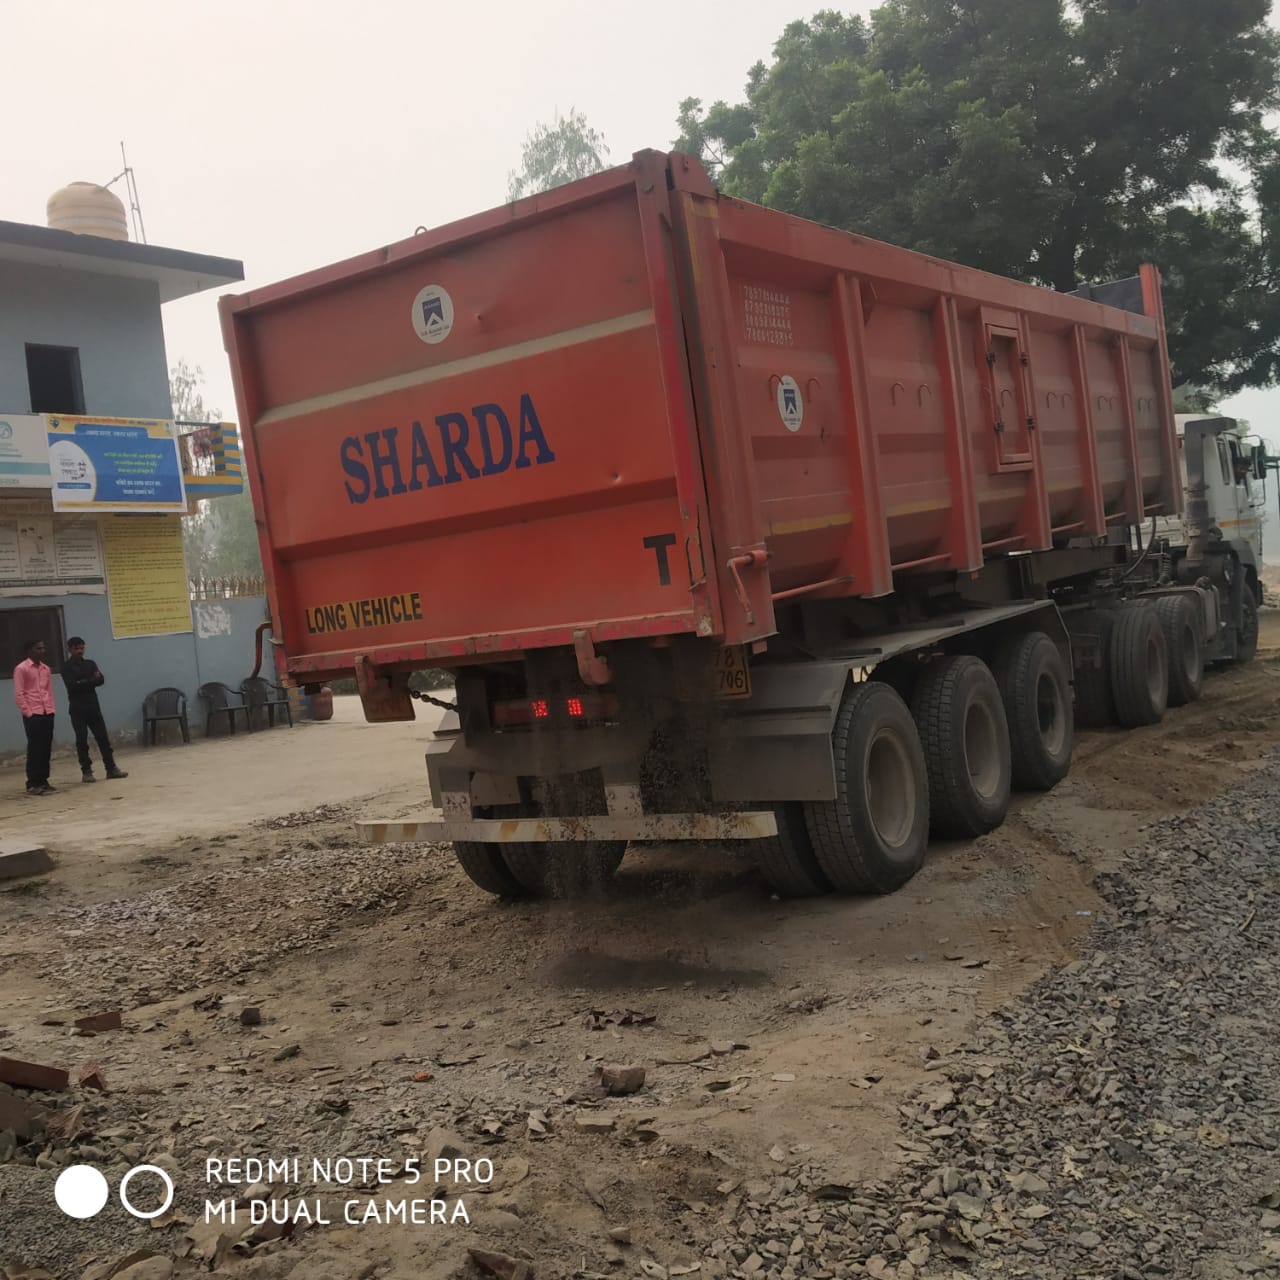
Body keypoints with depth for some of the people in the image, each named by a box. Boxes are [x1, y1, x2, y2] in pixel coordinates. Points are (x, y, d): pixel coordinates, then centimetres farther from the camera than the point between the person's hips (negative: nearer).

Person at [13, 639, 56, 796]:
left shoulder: (46, 669, 14)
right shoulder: (21, 669, -5)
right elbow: (18, 694, -8)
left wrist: (51, 709, 8)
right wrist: (28, 713, -11)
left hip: (47, 714, 6)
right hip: (32, 715, -6)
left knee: (46, 749, 6)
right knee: (34, 749, -4)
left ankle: (43, 781, 13)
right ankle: (33, 784, 0)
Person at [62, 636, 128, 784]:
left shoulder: (90, 663, 12)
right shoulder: (66, 667, -2)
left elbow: (101, 679, -2)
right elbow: (72, 685, -16)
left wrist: (83, 683, -16)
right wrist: (91, 681, -12)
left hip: (93, 705, 4)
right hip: (77, 708, -4)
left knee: (103, 737, 3)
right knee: (82, 740, -1)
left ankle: (111, 768, 6)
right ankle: (86, 771, 4)